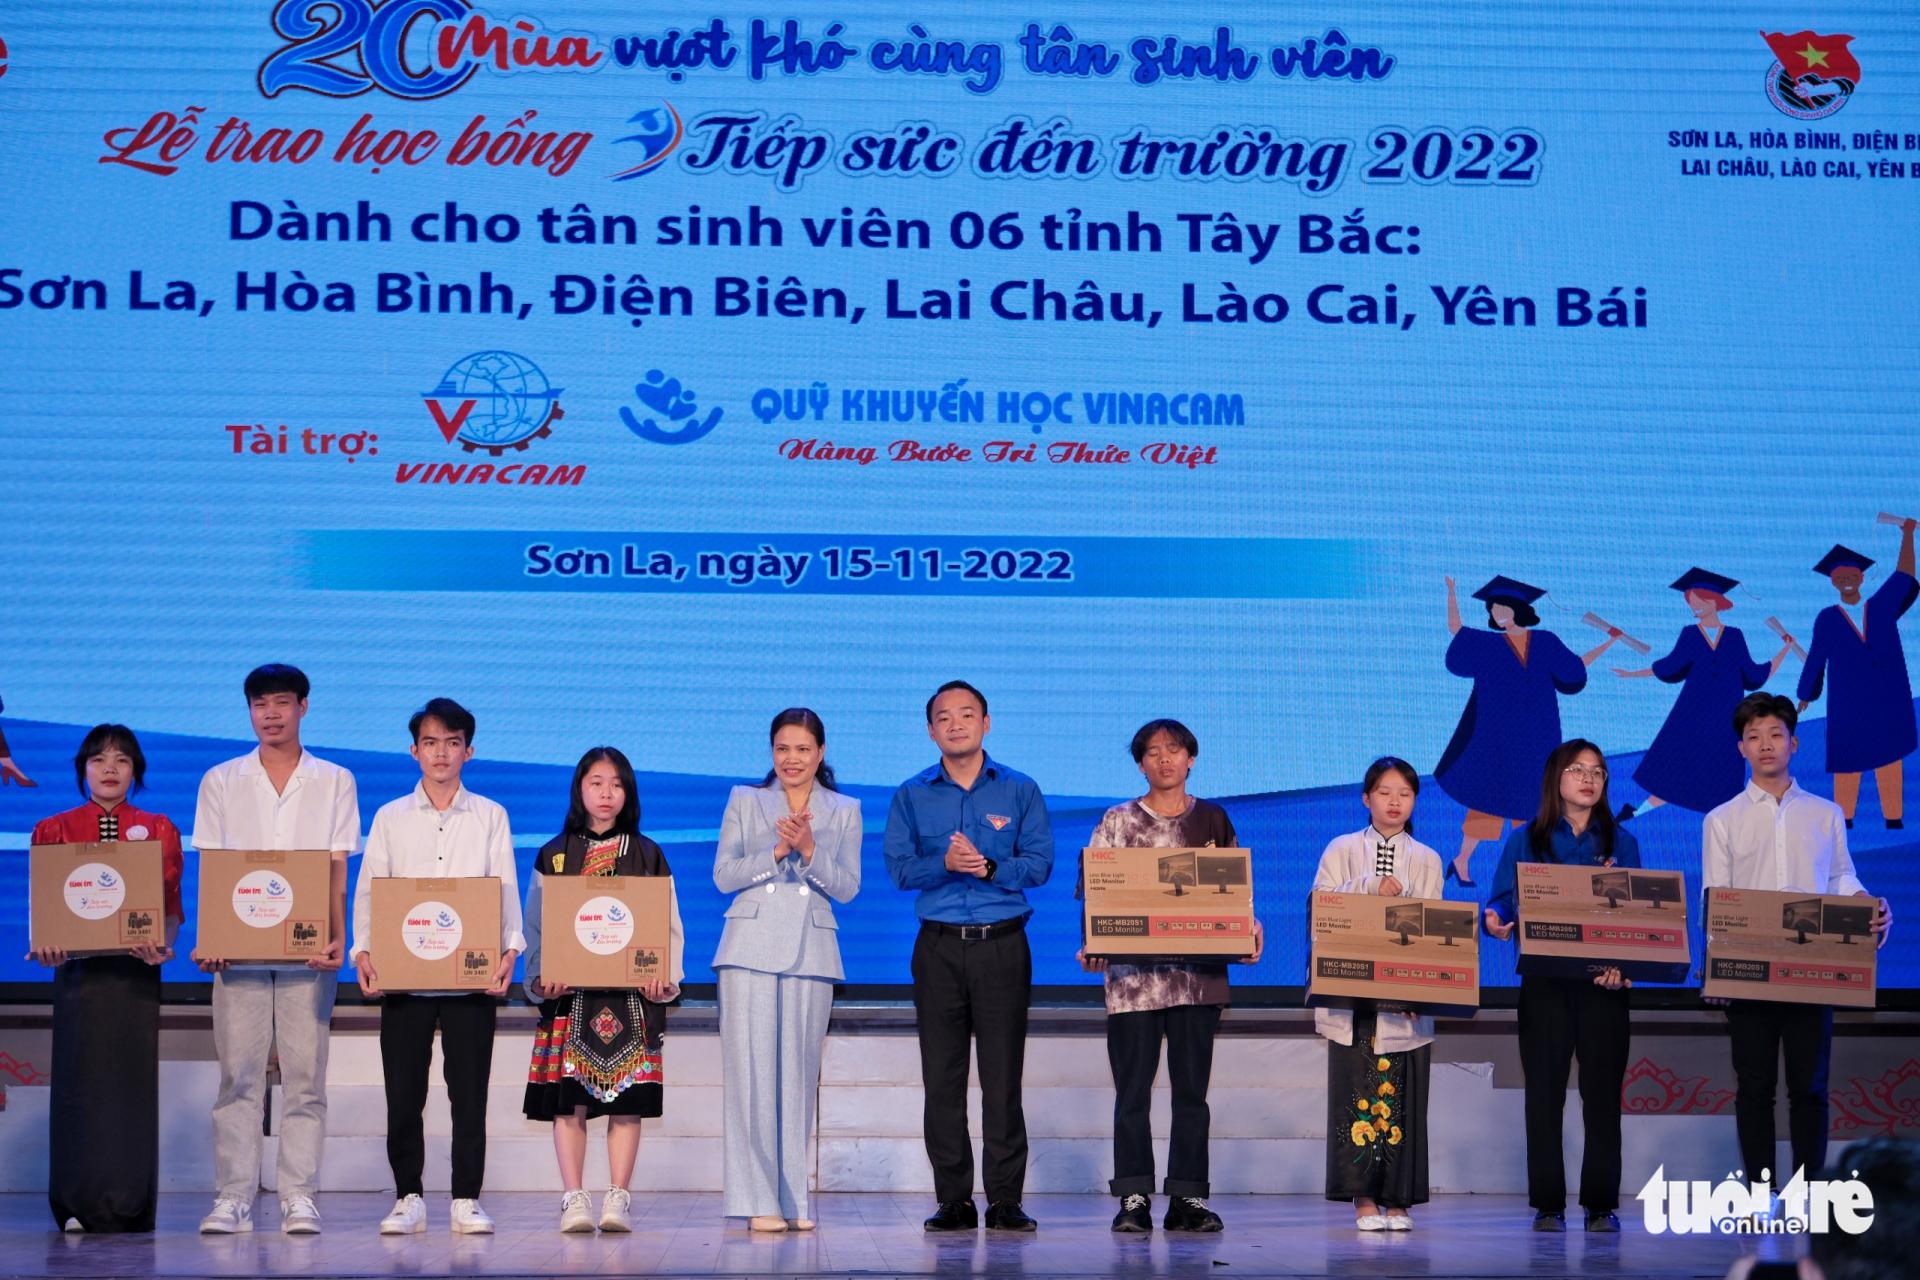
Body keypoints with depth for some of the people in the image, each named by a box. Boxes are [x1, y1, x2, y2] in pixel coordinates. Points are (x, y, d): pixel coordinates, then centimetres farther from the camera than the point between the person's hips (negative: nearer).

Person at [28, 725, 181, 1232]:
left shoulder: (158, 830, 11)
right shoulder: (54, 830, 11)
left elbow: (172, 906, 4)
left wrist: (164, 944, -16)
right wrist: (44, 945, -13)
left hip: (137, 970, 0)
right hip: (78, 967, 0)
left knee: (134, 1077, -3)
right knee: (79, 1080, -2)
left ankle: (129, 1205, 1)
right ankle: (80, 1205, 2)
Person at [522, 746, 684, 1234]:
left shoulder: (648, 856, 10)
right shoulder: (552, 856, 10)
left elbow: (669, 925, 8)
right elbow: (535, 925, 8)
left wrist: (665, 977, -8)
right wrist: (541, 978, -7)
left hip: (632, 995, 0)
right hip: (570, 995, 0)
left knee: (627, 1099, -2)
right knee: (569, 1099, -4)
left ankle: (618, 1197, 1)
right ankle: (574, 1198, -2)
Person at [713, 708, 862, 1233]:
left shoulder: (844, 811, 12)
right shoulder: (745, 801, 10)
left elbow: (848, 887, 3)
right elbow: (723, 875, 2)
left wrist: (809, 850, -13)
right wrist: (777, 851, -11)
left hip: (811, 951, 1)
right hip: (751, 947, -1)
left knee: (799, 1071, 1)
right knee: (751, 1068, -7)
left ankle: (792, 1199, 6)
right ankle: (759, 1200, -8)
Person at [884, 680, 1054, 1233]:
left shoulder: (1020, 790, 6)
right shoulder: (912, 795, 9)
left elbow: (1040, 863, 0)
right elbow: (899, 866, 2)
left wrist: (989, 866, -16)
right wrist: (945, 864, -16)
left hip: (1002, 944, -1)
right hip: (938, 946, 1)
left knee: (1002, 1075, -4)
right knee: (942, 1077, 0)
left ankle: (1006, 1198, -1)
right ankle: (954, 1200, 5)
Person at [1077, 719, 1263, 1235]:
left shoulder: (1213, 820, 11)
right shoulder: (1117, 822, 6)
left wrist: (1248, 932, -7)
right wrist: (1093, 946, -13)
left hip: (1199, 974, 1)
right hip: (1132, 974, -1)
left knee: (1192, 1090, 4)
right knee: (1133, 1090, -1)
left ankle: (1188, 1197, 7)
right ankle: (1134, 1198, 2)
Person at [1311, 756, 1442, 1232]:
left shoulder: (1427, 861, 11)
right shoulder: (1342, 850, 9)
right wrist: (1371, 887, -15)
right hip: (1353, 993, -1)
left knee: (1402, 1098, -2)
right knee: (1356, 1092, -4)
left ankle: (1397, 1199, 4)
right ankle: (1363, 1197, 0)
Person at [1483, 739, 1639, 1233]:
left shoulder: (1620, 841, 10)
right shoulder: (1526, 840, 8)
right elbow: (1503, 900, 3)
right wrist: (1496, 922, -21)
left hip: (1603, 984, 0)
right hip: (1544, 982, 0)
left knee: (1602, 1092, 0)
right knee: (1544, 1093, 0)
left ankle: (1601, 1203, 6)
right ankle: (1547, 1204, 5)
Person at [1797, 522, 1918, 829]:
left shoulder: (1882, 607, 7)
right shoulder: (1827, 619, 1)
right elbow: (1815, 658, 7)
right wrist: (1805, 696, 13)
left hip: (1887, 699, 2)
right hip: (1848, 703, -2)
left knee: (1889, 759, 0)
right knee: (1848, 759, 1)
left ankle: (1894, 818, 1)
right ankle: (1844, 818, 9)